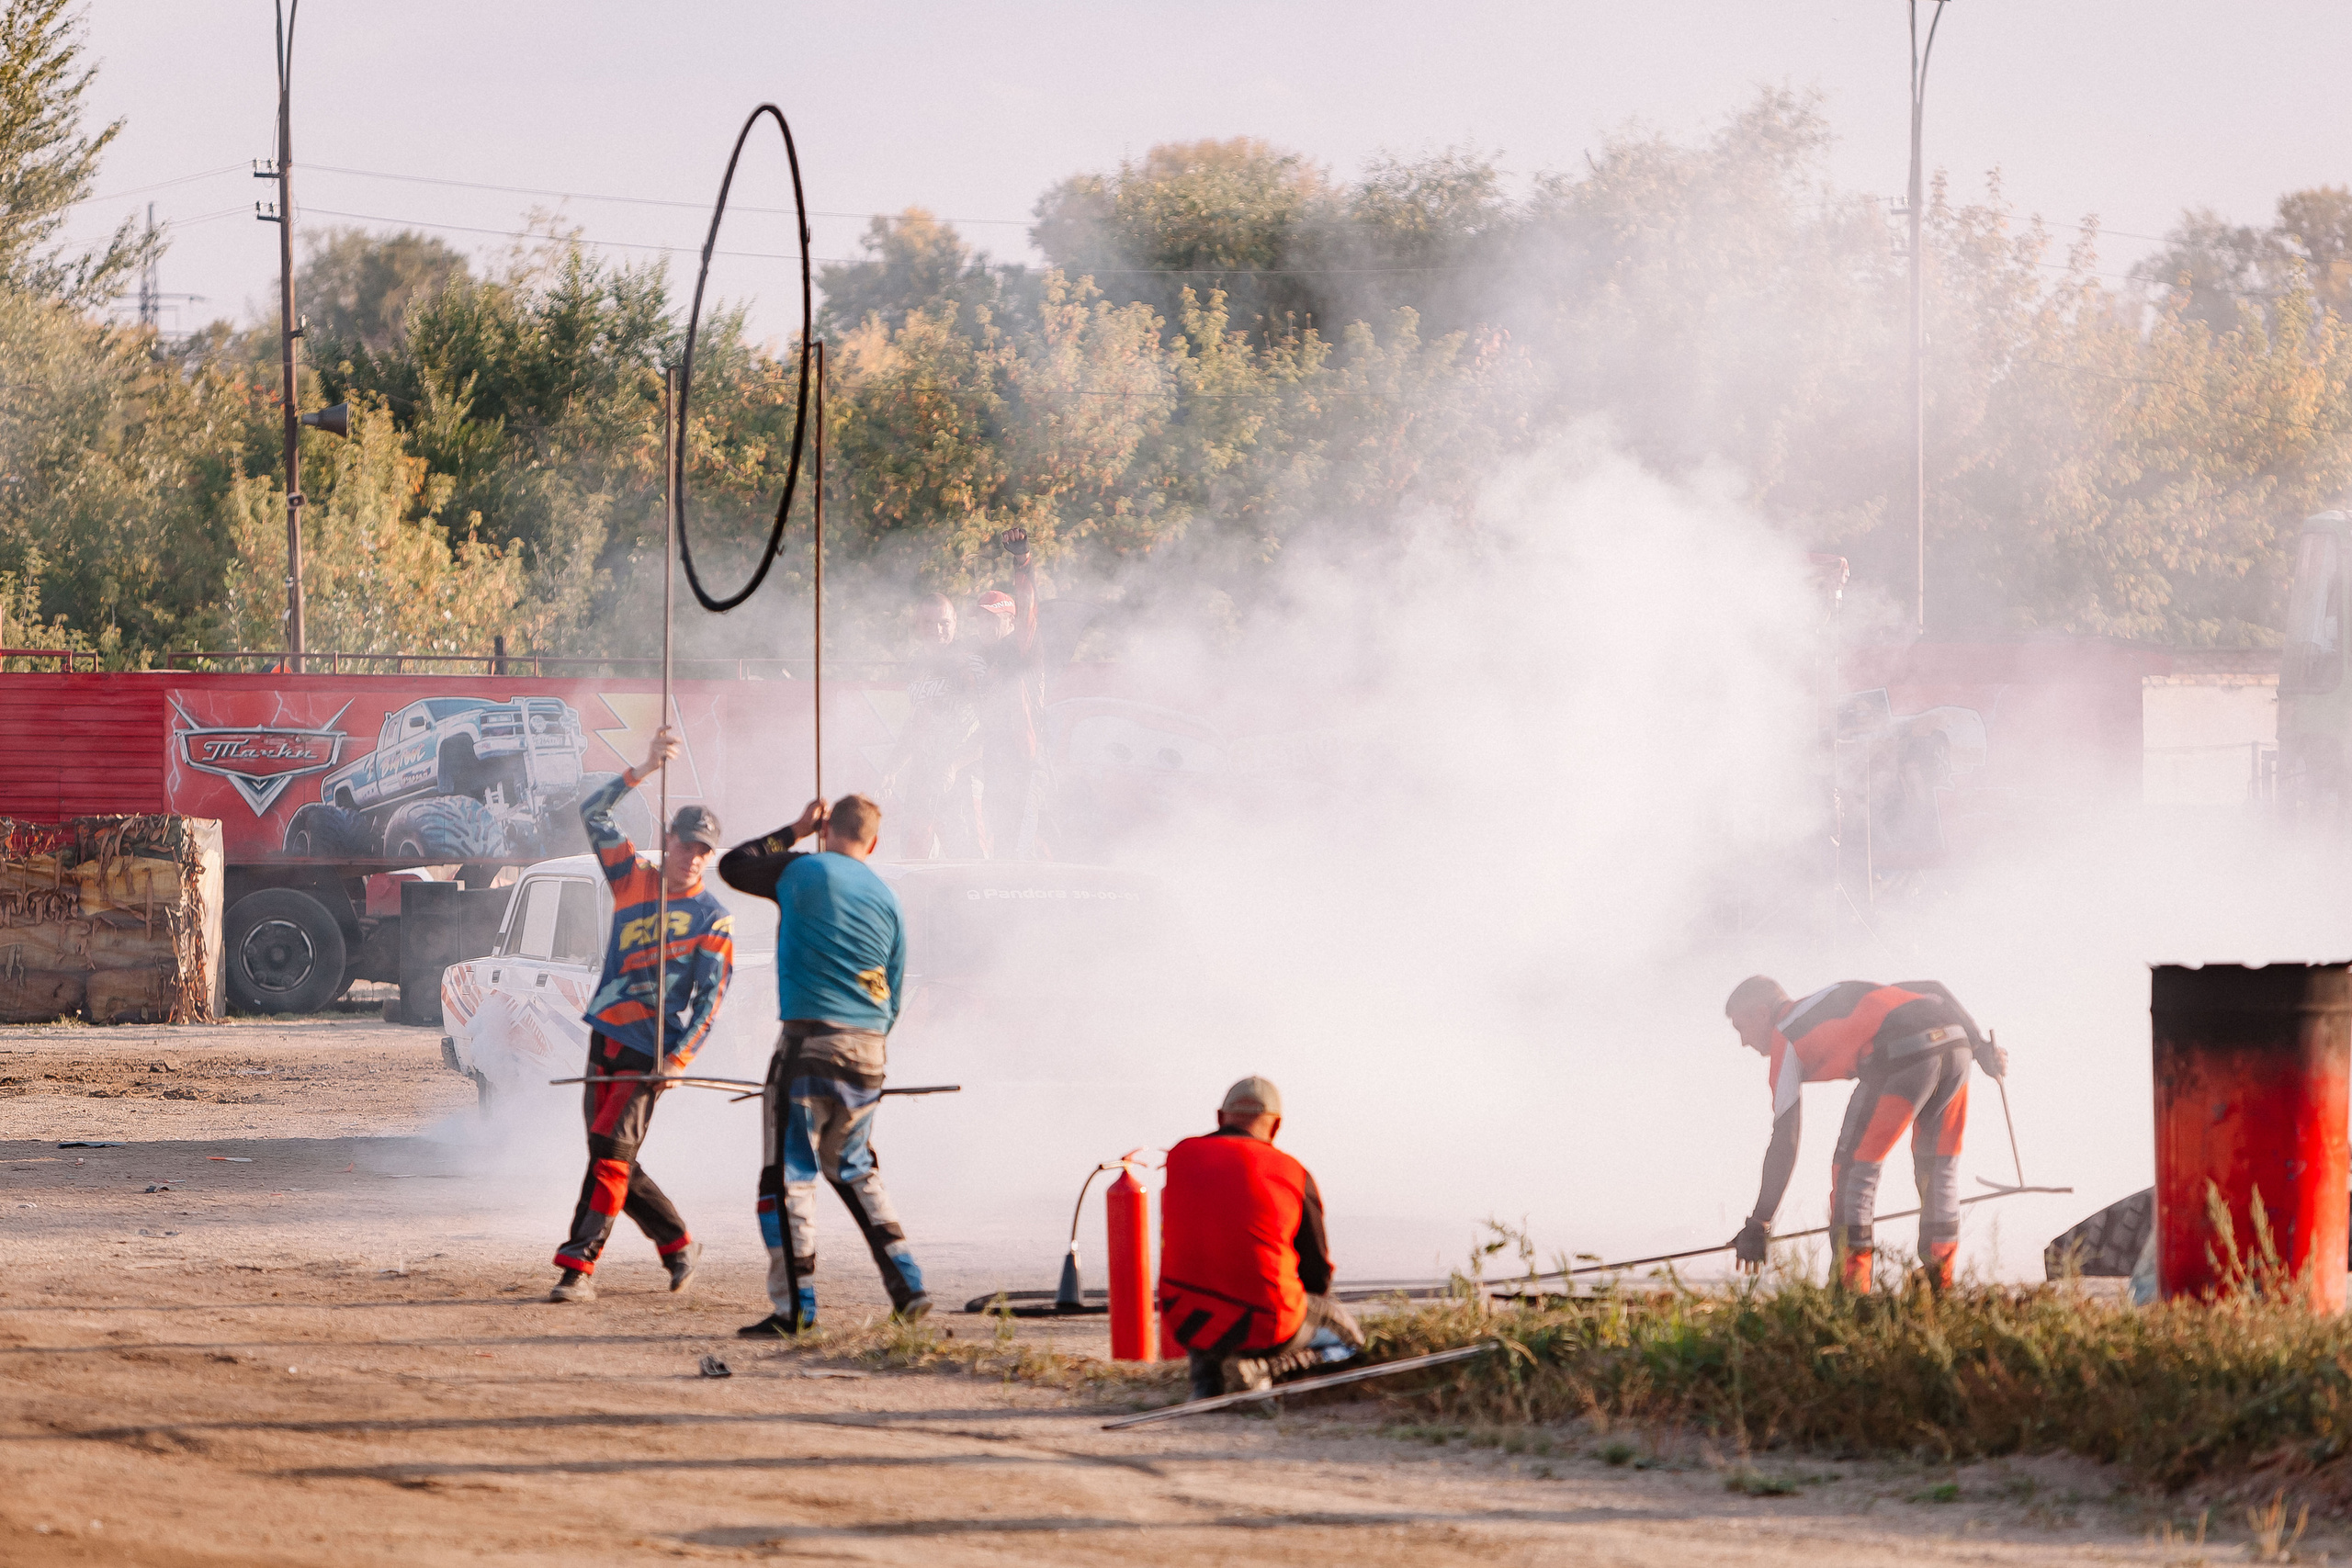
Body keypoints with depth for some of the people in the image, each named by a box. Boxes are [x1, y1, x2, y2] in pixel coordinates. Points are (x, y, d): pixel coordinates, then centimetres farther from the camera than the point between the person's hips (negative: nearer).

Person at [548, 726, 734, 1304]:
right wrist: (642, 771, -10)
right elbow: (592, 813, 2)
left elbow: (711, 996, -5)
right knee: (612, 1157, 8)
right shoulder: (633, 880, 10)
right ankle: (678, 1244, 24)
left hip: (653, 1046, -5)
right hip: (606, 1035, 5)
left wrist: (681, 1056, -17)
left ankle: (578, 1266, -19)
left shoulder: (714, 919, 0)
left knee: (612, 1150, -15)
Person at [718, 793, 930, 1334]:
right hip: (869, 1049, 5)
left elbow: (733, 865, 15)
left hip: (810, 1041, -5)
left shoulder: (803, 871, -2)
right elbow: (893, 993, 15)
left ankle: (795, 1306, -8)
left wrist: (794, 831, 24)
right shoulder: (886, 899, 12)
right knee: (855, 1168, 21)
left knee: (789, 1173, -3)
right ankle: (906, 1285, 15)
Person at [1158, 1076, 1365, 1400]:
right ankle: (1257, 1368, -4)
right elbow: (1316, 1273, 5)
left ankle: (1206, 1379, 12)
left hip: (1186, 1324, 4)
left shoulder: (1180, 1157, 4)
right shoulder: (1293, 1174, -3)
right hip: (1264, 1325, -4)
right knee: (1348, 1338, 25)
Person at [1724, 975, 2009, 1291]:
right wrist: (1980, 1046, 24)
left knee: (1853, 1170, 6)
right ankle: (1939, 1284, 23)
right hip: (1957, 1045, 7)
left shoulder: (1785, 1039, 16)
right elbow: (1932, 990, 28)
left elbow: (1784, 1142, 11)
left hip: (1903, 1057, -7)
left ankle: (1851, 1289, 3)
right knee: (1939, 1170, 20)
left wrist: (1758, 1225, 13)